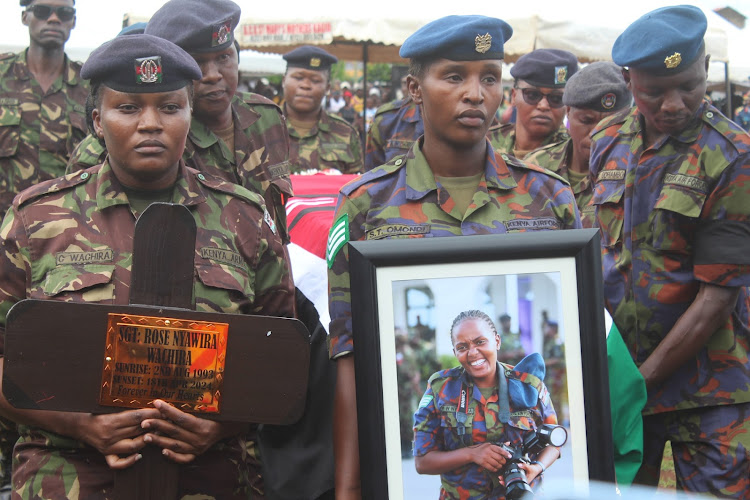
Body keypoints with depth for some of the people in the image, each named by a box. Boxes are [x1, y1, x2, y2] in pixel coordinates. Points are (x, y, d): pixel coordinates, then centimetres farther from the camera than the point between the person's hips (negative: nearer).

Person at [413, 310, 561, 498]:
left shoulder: (529, 384, 2)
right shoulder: (440, 388, 1)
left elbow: (553, 441, 11)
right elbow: (422, 462, 0)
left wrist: (537, 467, -10)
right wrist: (471, 454, -15)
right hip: (460, 495, 1)